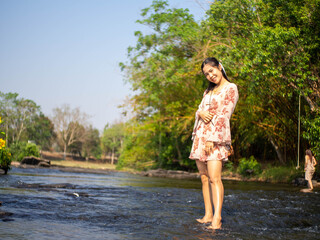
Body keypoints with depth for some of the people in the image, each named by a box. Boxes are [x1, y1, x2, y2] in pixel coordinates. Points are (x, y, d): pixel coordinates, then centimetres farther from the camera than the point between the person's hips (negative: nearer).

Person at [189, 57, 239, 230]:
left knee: (214, 178, -18)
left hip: (216, 138, -8)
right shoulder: (209, 90, 21)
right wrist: (201, 113, -9)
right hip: (200, 137, 8)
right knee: (204, 178, 6)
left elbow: (223, 115, -11)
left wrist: (212, 139, -18)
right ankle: (208, 215, 10)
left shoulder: (230, 89, -2)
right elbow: (199, 110, 17)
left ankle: (217, 219, -25)